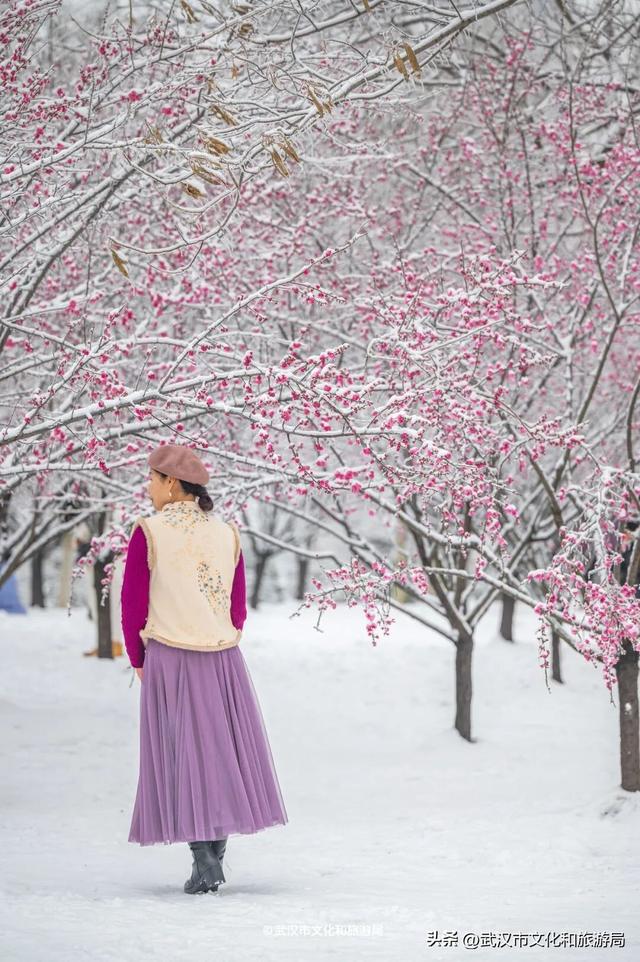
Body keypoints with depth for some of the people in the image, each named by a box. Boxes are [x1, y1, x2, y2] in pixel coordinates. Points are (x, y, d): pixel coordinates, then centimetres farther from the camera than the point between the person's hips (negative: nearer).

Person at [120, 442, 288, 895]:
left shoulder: (148, 533, -9)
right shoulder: (227, 534, 3)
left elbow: (133, 605, -6)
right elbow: (237, 608, 8)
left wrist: (139, 661, 8)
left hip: (169, 659, -3)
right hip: (223, 660, 3)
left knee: (183, 754, 2)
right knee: (224, 749, 13)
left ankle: (205, 862, -4)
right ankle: (216, 852, 16)